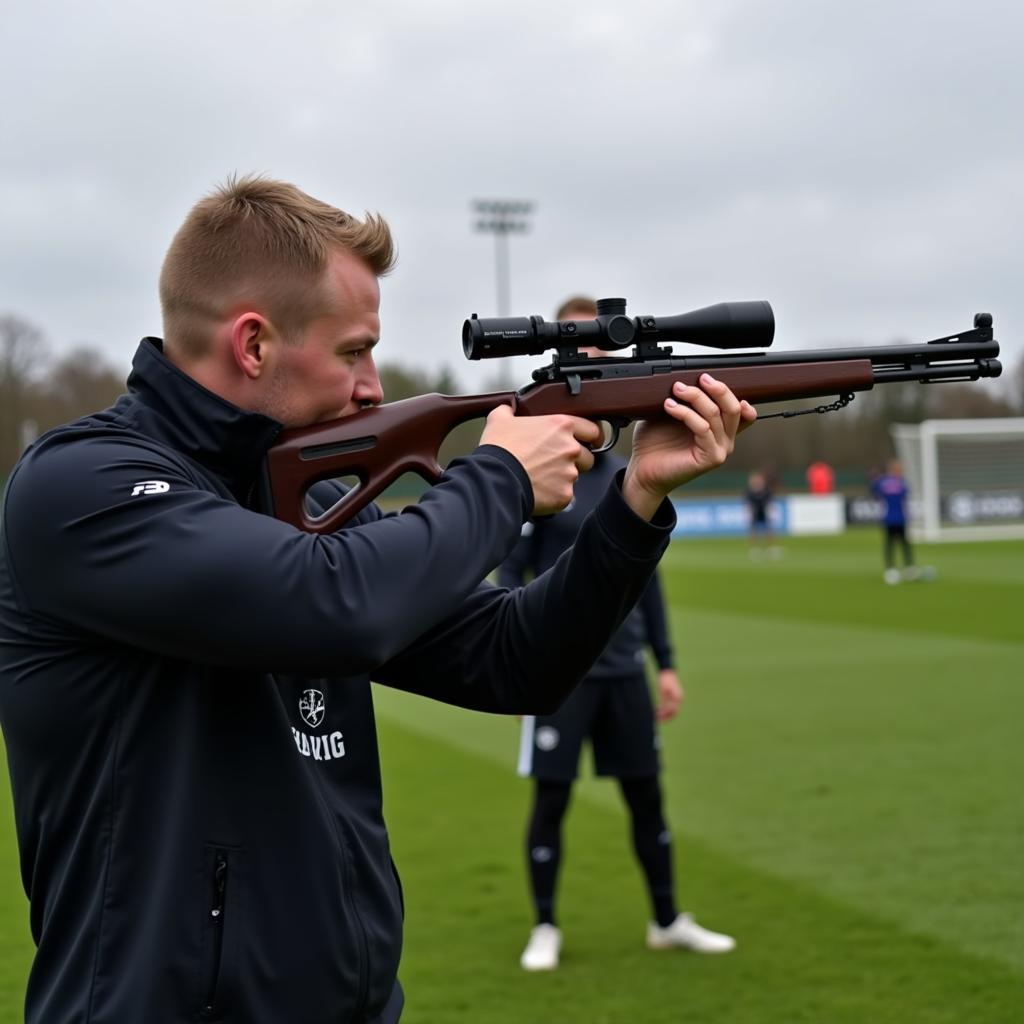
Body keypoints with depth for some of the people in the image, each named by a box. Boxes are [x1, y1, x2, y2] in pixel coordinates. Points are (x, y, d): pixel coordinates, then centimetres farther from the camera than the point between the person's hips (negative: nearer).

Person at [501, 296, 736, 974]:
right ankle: (546, 929, 17)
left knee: (647, 795, 10)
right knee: (552, 801, 2)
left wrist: (665, 664, 12)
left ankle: (668, 921, 24)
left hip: (624, 668, 4)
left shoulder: (627, 476, 9)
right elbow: (510, 574, -7)